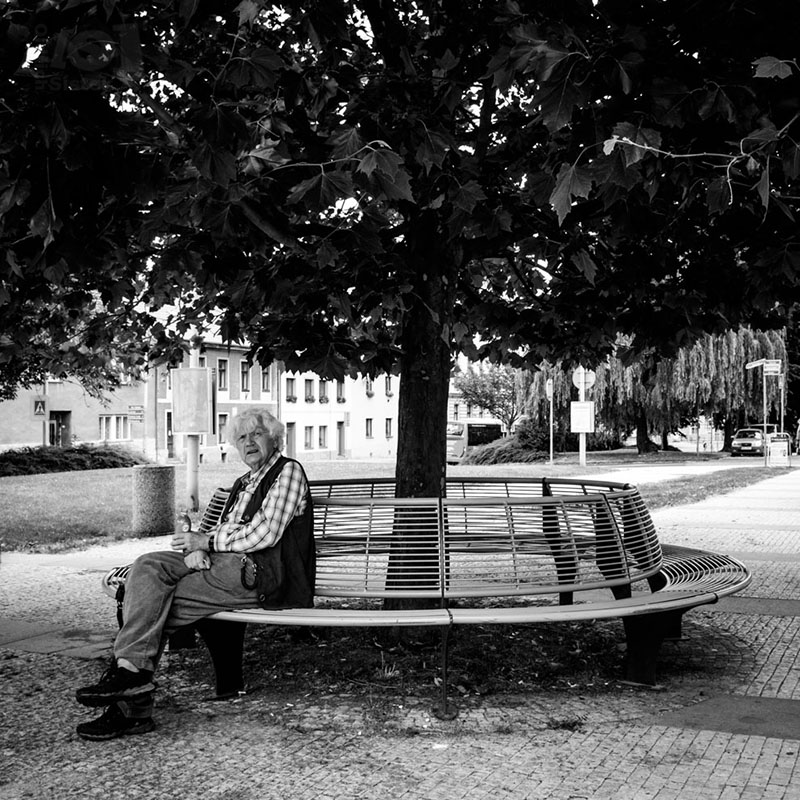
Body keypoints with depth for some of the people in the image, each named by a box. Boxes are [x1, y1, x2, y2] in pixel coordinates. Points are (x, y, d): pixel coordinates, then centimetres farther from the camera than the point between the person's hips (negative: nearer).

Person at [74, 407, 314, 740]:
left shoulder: (288, 471, 2)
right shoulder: (243, 483, 29)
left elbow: (266, 533, -10)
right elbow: (221, 532, 19)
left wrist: (207, 541, -6)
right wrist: (196, 549, -4)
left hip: (259, 573, -8)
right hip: (225, 563, 8)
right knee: (148, 566, -16)